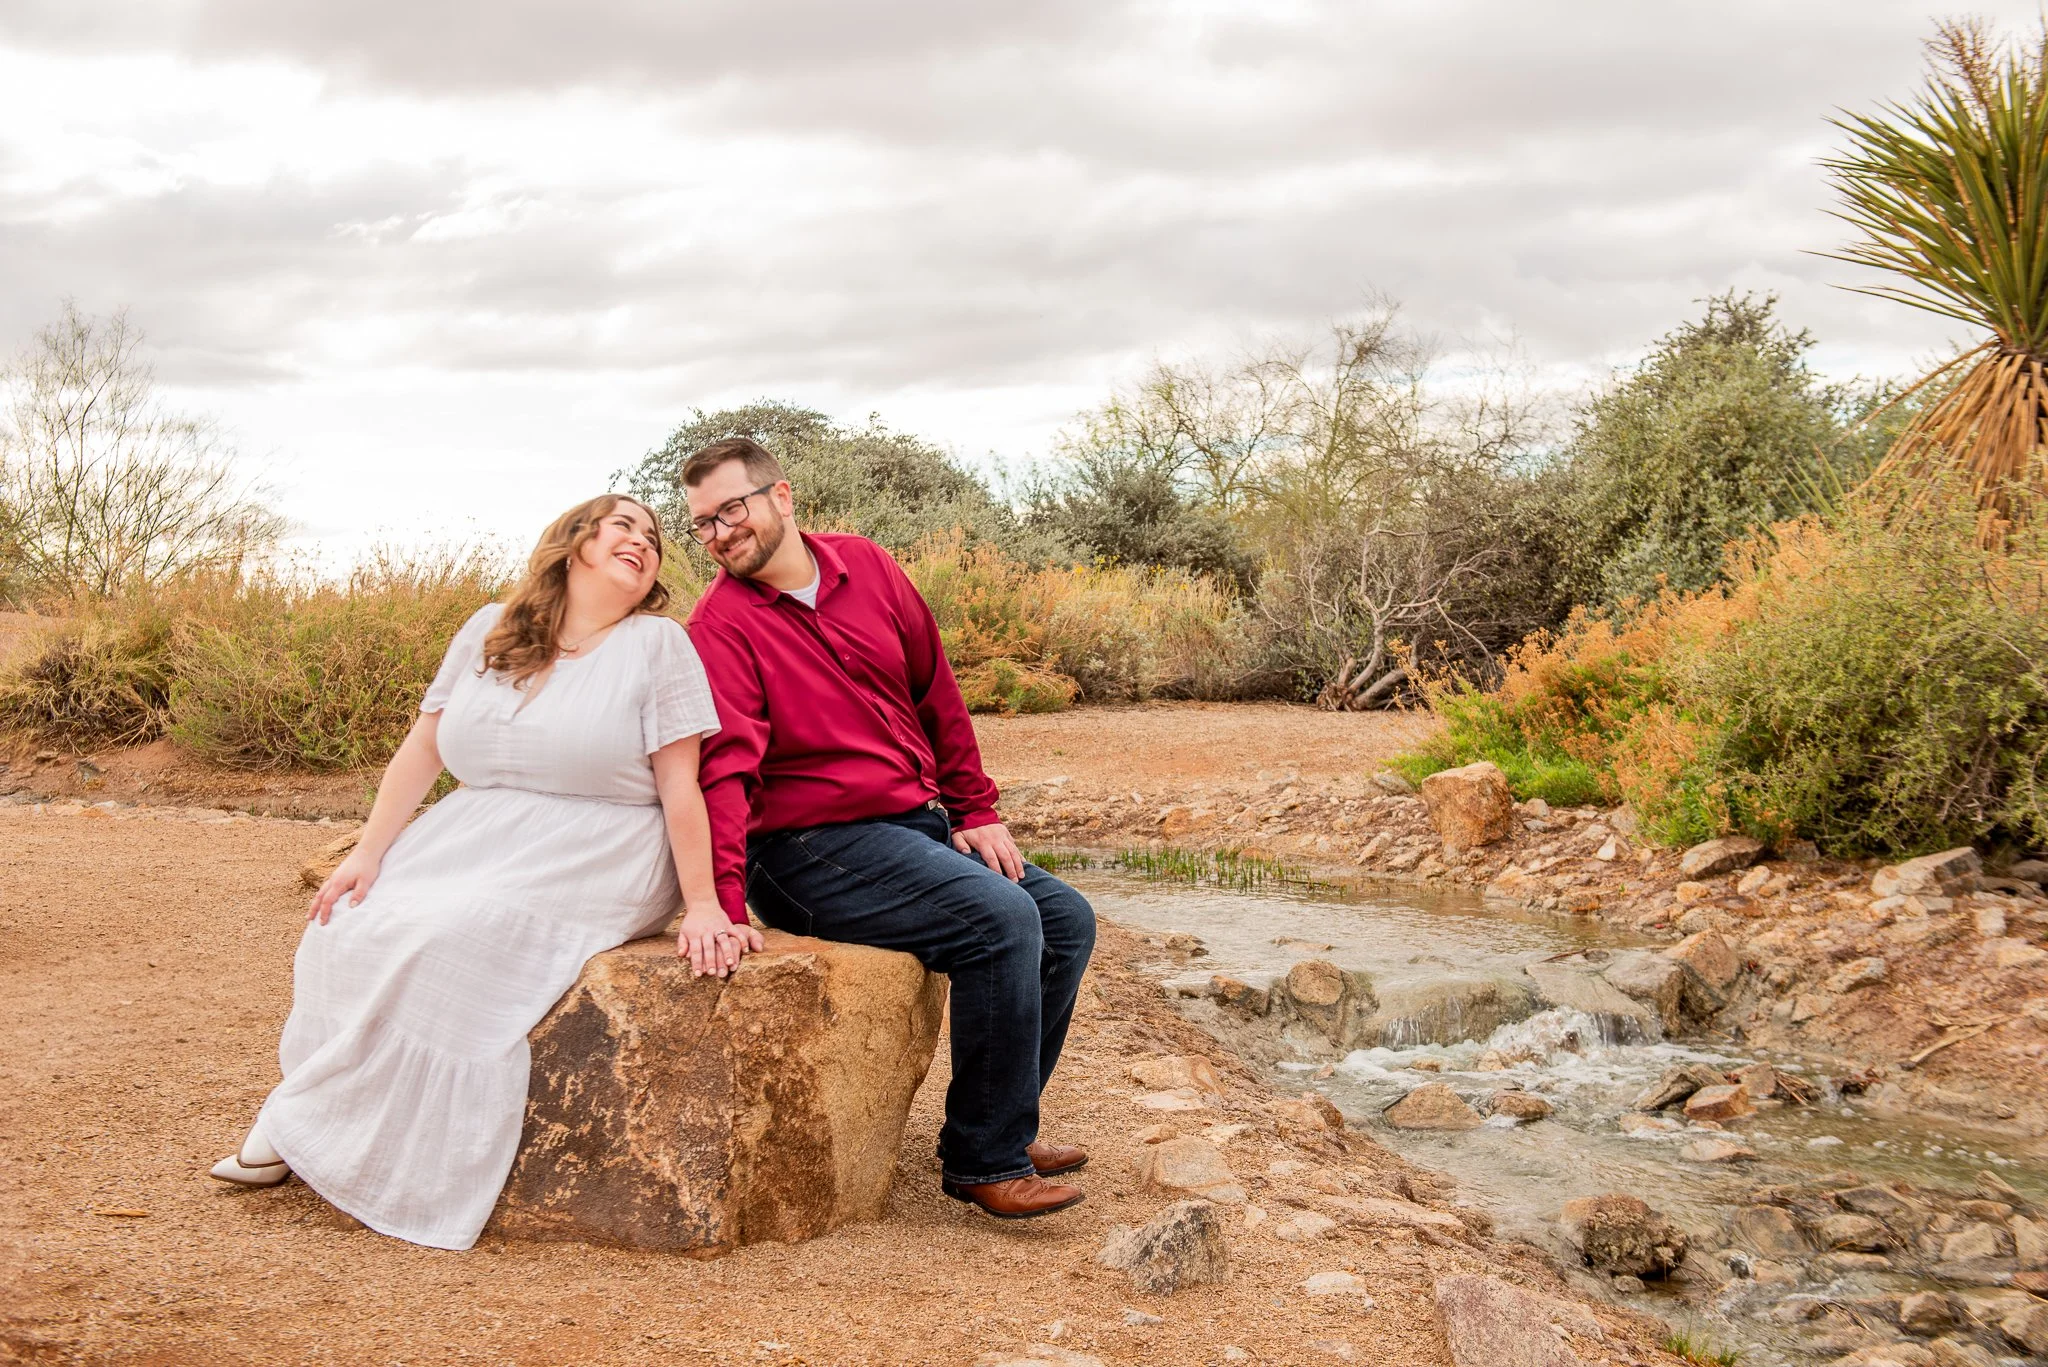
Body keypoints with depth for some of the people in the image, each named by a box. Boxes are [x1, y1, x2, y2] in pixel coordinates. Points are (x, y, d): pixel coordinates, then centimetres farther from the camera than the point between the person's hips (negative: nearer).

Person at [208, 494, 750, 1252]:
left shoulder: (657, 643, -5)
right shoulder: (489, 631, 9)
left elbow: (680, 787, -8)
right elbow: (422, 748, 10)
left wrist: (703, 906, -14)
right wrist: (367, 853, 1)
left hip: (590, 870, -5)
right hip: (470, 843, 5)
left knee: (433, 942, -25)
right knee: (346, 928, -15)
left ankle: (310, 1124, -7)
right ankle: (313, 1100, 0)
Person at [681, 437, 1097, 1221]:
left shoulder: (867, 569, 6)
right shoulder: (721, 622, -12)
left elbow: (937, 694, 14)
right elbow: (723, 767, -24)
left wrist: (976, 812, 11)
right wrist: (722, 904, -35)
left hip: (919, 821, 8)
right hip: (811, 847, -7)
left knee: (1067, 920, 5)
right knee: (1002, 920, -24)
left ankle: (1002, 1124, 18)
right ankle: (982, 1161, -11)